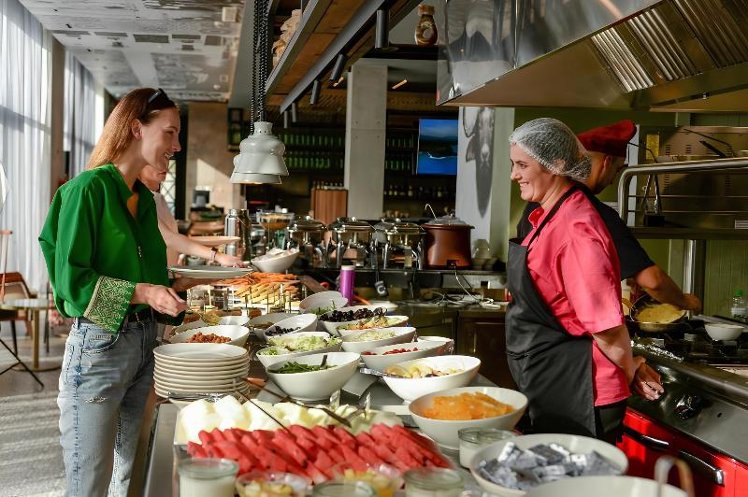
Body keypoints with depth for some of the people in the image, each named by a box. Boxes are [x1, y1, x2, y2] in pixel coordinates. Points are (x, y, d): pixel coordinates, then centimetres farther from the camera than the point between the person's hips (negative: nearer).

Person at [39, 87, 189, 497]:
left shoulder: (144, 198, 11)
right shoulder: (88, 189, -12)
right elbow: (71, 281, -15)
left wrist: (171, 302, 7)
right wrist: (141, 293, -22)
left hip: (143, 341, 8)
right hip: (99, 344, -8)